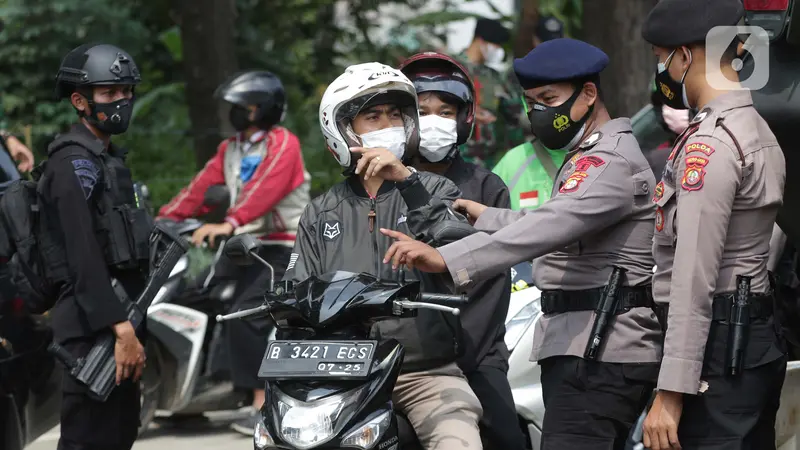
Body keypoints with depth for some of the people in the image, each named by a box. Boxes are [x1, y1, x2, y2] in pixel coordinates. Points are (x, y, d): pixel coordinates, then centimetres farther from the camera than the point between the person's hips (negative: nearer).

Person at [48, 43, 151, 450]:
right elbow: (83, 256, -21)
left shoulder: (110, 157, 20)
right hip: (93, 325, -10)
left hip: (119, 315, 10)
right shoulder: (74, 162, -12)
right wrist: (120, 329, -26)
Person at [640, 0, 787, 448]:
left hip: (716, 344, -10)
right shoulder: (761, 134, 17)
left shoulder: (707, 145, -15)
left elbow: (694, 281, -20)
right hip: (761, 341, 10)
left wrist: (670, 393, -20)